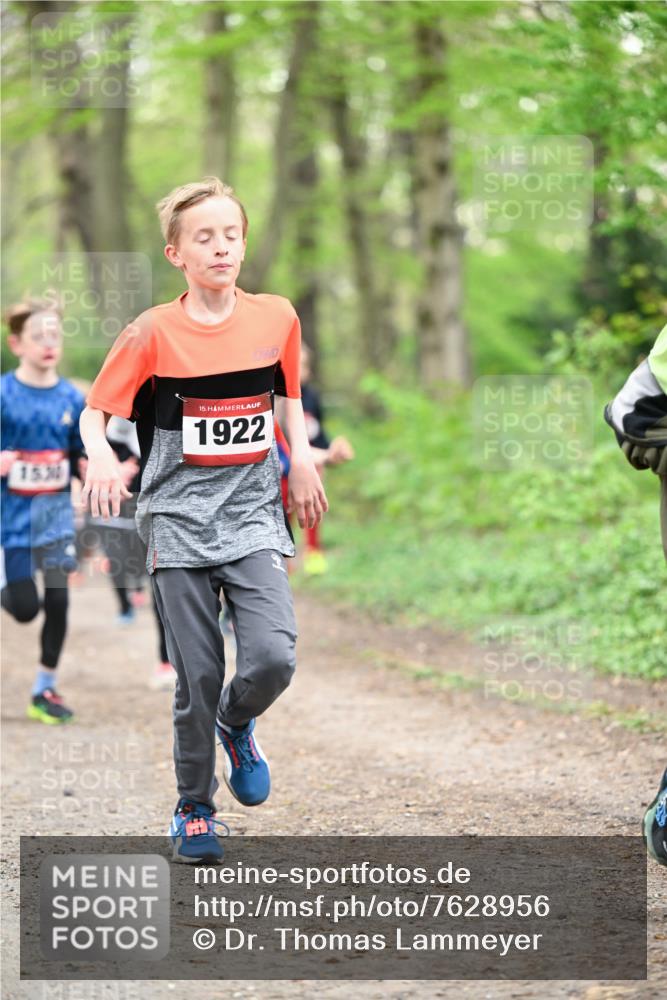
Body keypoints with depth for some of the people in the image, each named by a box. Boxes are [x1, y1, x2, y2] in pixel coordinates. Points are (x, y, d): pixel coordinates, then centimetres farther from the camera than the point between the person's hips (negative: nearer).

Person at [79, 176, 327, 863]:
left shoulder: (276, 317, 2)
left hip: (254, 515, 2)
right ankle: (194, 808, 19)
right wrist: (101, 457, -23)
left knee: (273, 657, -16)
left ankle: (236, 725, 18)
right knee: (197, 676, -2)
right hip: (179, 520, -2)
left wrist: (301, 461, 8)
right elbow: (94, 412, -3)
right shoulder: (154, 332, -6)